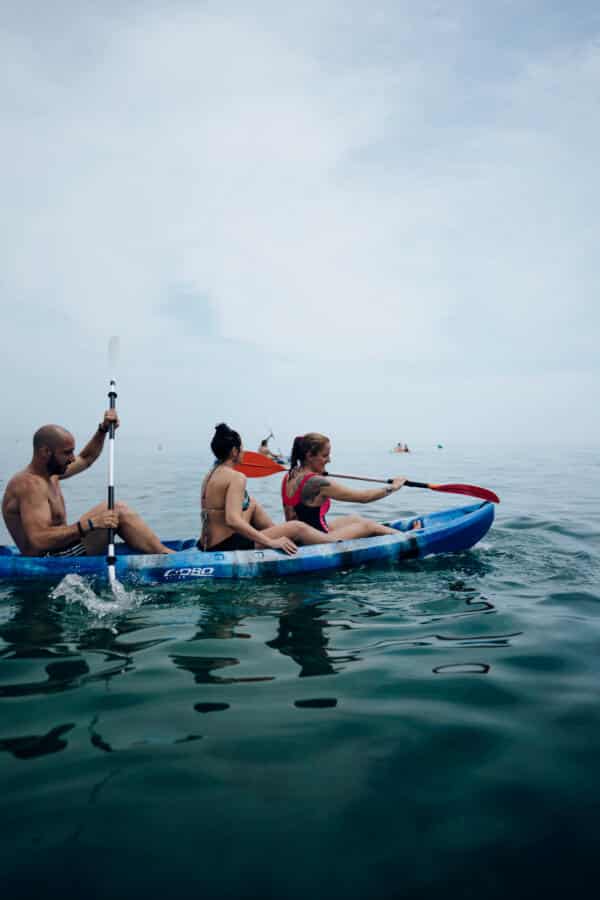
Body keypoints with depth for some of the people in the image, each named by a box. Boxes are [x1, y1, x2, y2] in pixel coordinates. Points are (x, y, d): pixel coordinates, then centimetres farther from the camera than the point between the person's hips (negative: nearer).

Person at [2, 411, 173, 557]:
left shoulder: (50, 474, 10)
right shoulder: (30, 484, -21)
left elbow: (86, 459, 27)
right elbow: (39, 540, -31)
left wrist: (103, 429, 13)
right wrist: (90, 524, -36)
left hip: (58, 554, 11)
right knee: (118, 512, -14)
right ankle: (165, 555, -7)